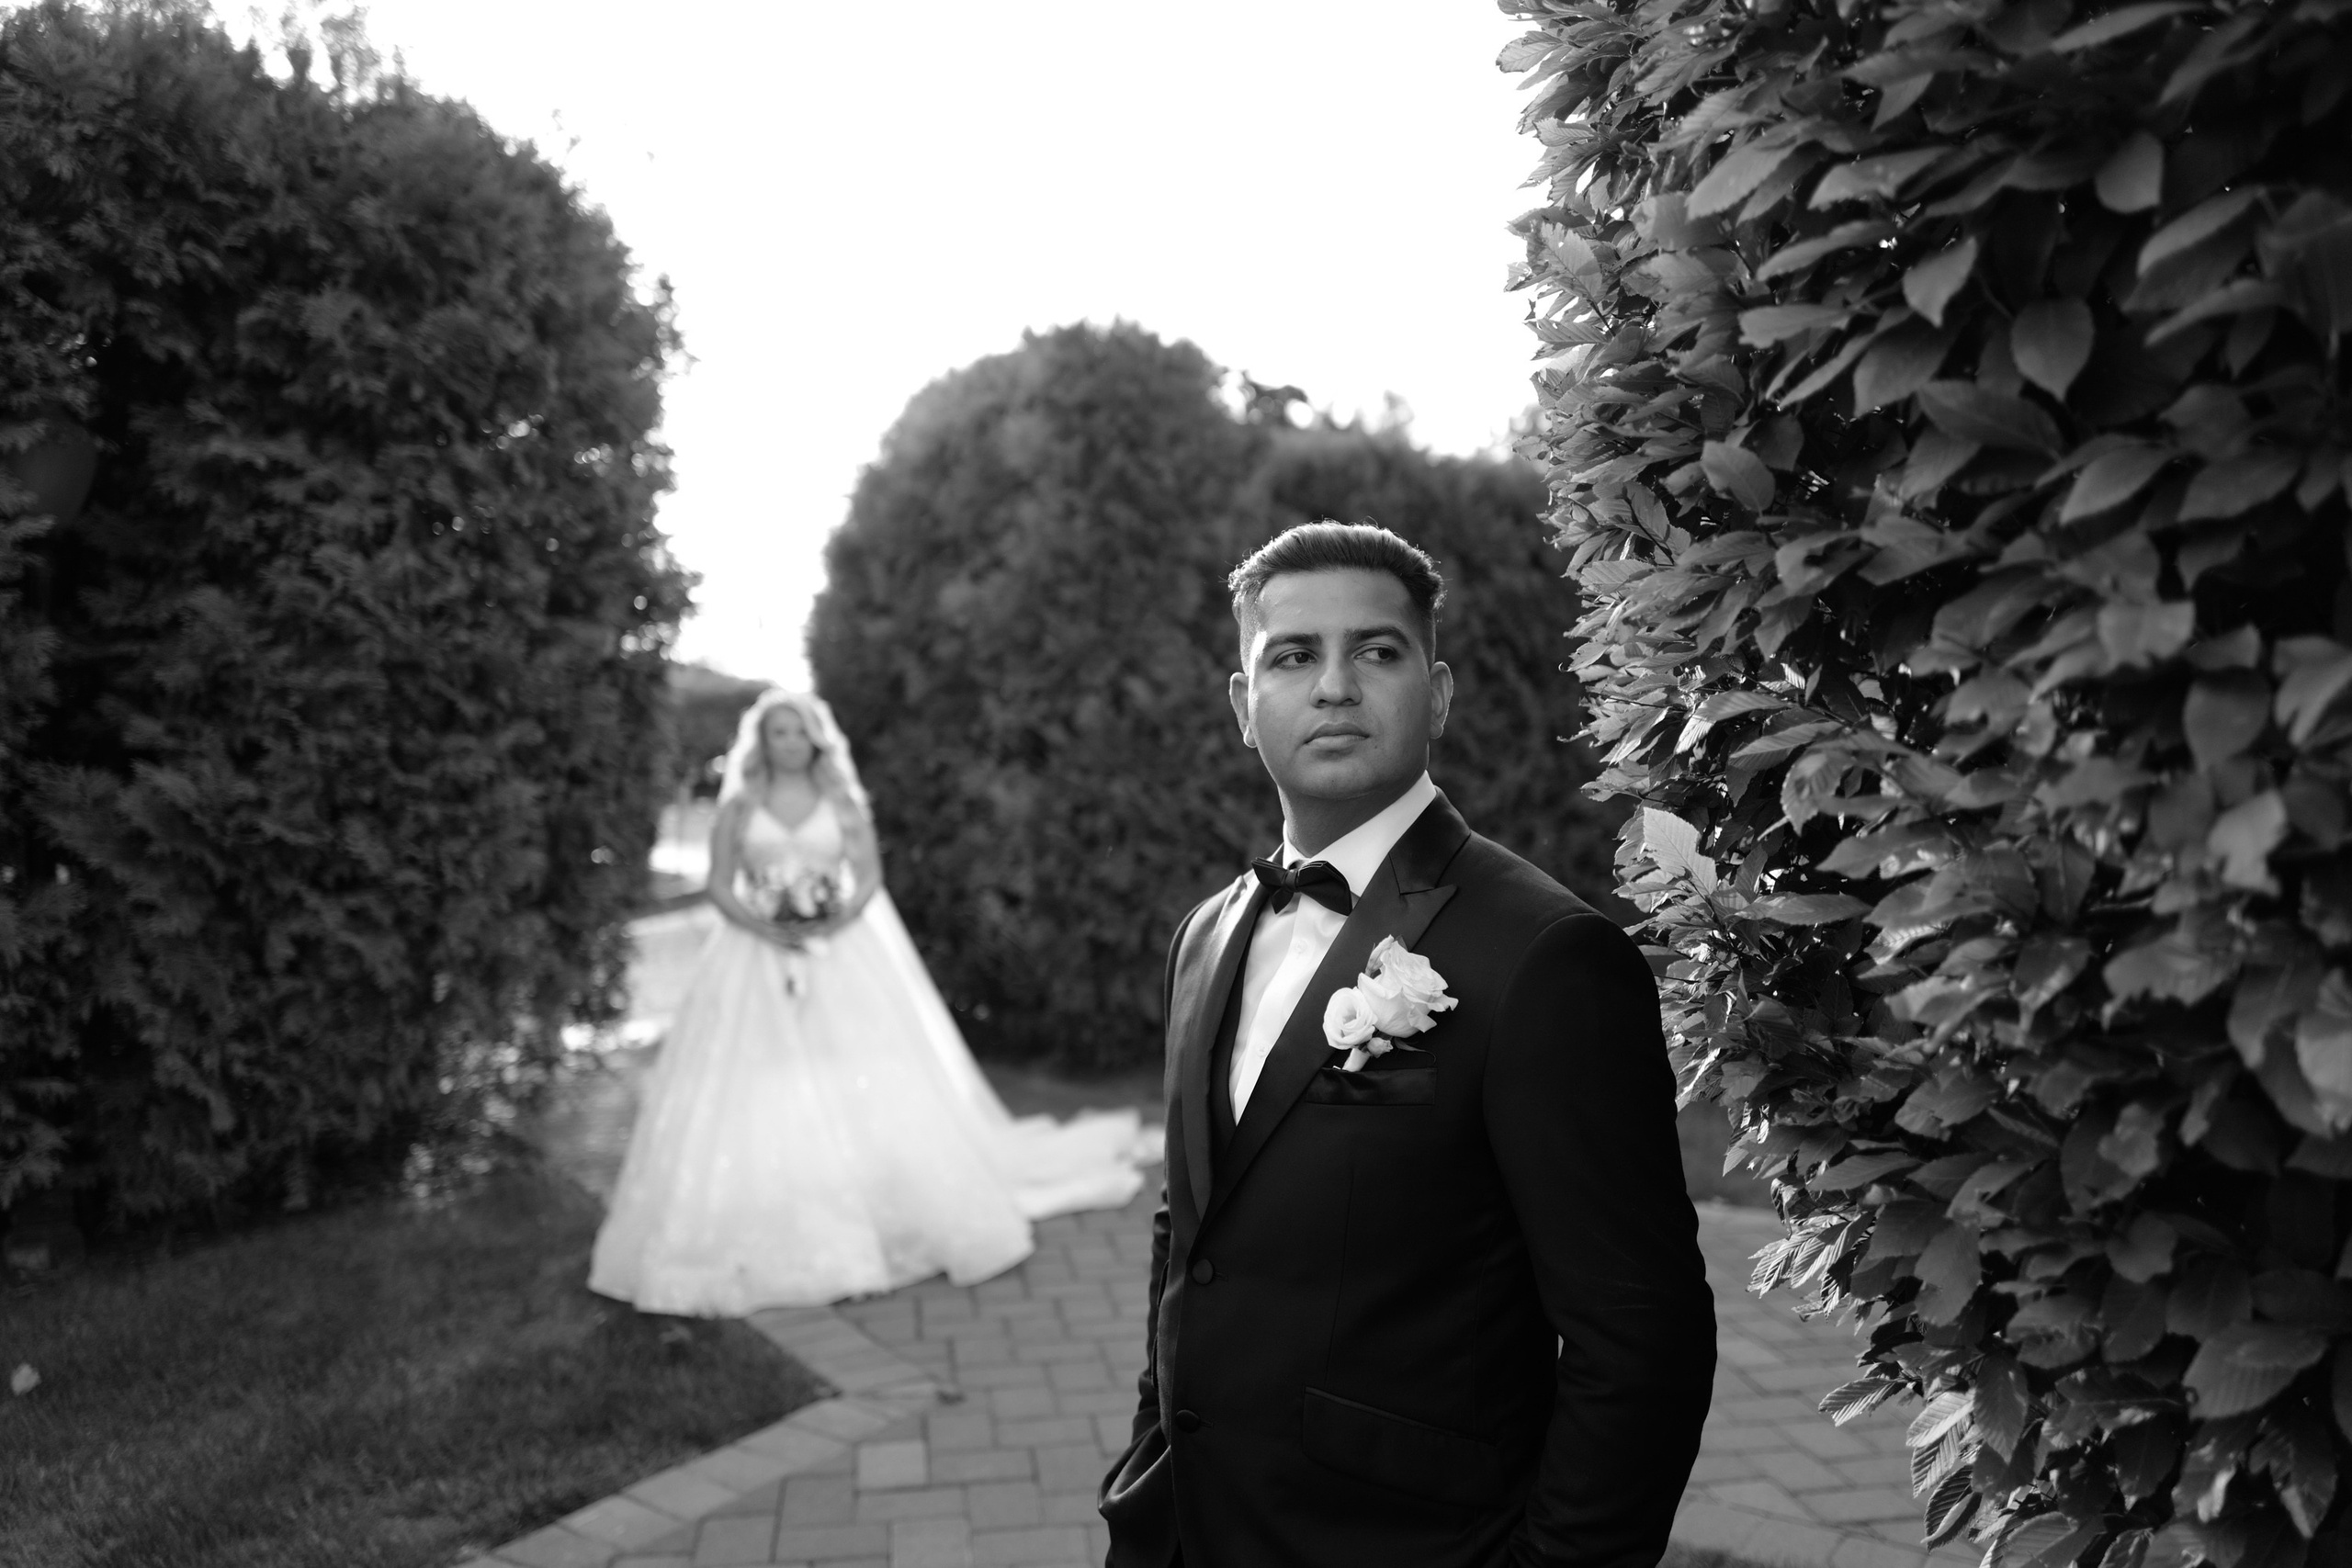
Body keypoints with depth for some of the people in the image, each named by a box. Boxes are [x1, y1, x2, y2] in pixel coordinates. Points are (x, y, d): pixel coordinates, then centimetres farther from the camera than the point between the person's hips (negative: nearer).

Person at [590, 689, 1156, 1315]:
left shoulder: (841, 804, 9)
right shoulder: (739, 809, 7)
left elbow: (869, 875, 2)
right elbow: (719, 887, 1)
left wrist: (835, 921, -16)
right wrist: (766, 927, -16)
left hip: (844, 954, 0)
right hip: (758, 959, 0)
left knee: (866, 1085, -4)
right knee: (756, 1098, -6)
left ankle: (871, 1226, 7)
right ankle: (757, 1243, 2)